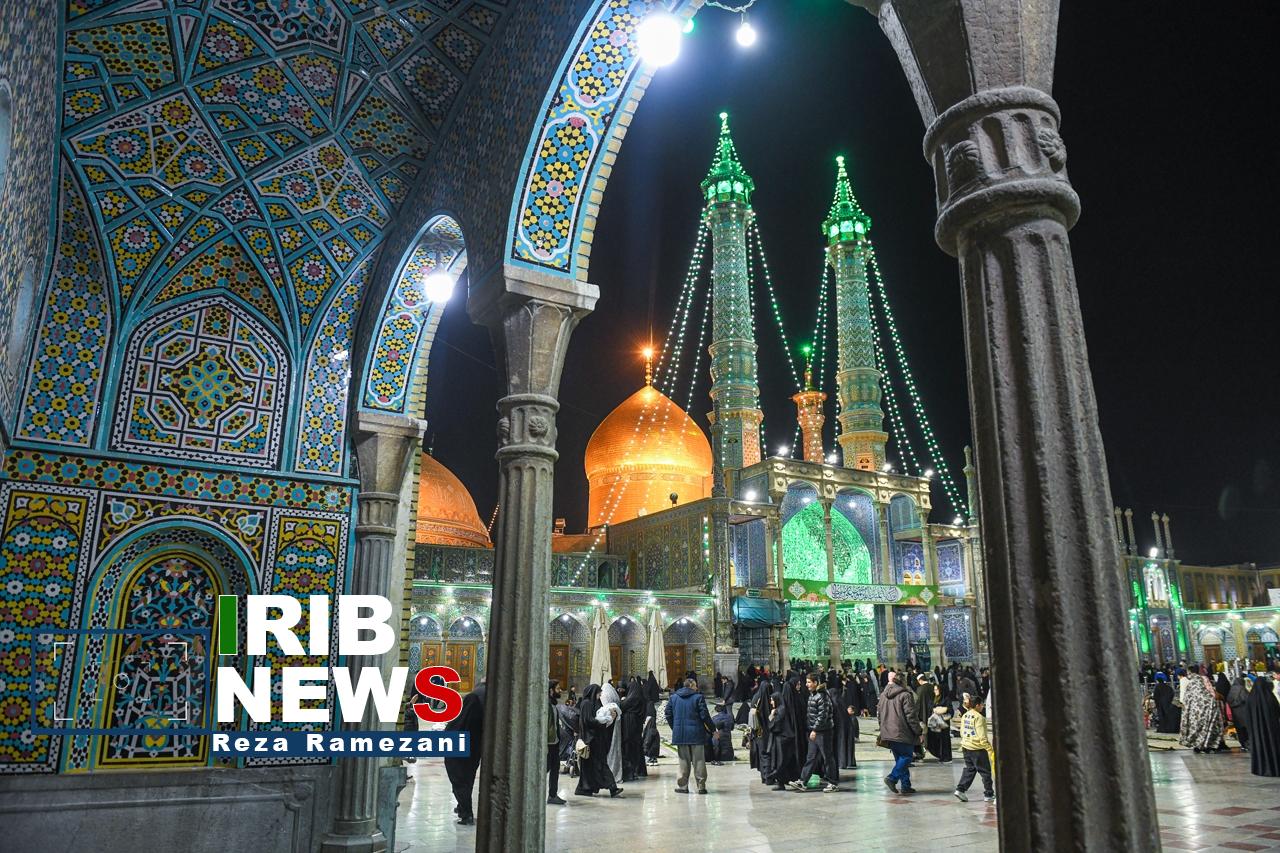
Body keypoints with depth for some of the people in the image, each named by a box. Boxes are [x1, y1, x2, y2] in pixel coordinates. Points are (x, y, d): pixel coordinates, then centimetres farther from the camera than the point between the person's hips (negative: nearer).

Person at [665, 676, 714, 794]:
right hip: (696, 733, -3)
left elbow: (668, 715, 7)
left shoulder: (673, 697, 7)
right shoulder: (698, 697, -6)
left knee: (683, 760, 10)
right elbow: (704, 716, -8)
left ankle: (682, 786, 10)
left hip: (679, 734, 3)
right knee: (698, 760, 5)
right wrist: (712, 729, 2)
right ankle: (701, 786, 6)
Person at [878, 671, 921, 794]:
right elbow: (910, 716, -14)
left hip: (888, 732, 7)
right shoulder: (905, 695, -11)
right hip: (902, 733, -7)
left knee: (899, 758, 15)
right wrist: (918, 732, -8)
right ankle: (892, 778, -15)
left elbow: (879, 713, 17)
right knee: (906, 756, 1)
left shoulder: (883, 694, 11)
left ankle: (905, 785, 14)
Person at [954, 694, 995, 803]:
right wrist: (989, 748, -16)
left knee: (969, 769, 14)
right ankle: (988, 794, 14)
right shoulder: (978, 717, -16)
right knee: (985, 771, 7)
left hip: (966, 747, 7)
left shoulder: (964, 716, 7)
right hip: (977, 748, -7)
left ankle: (960, 790, 6)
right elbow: (982, 736, -20)